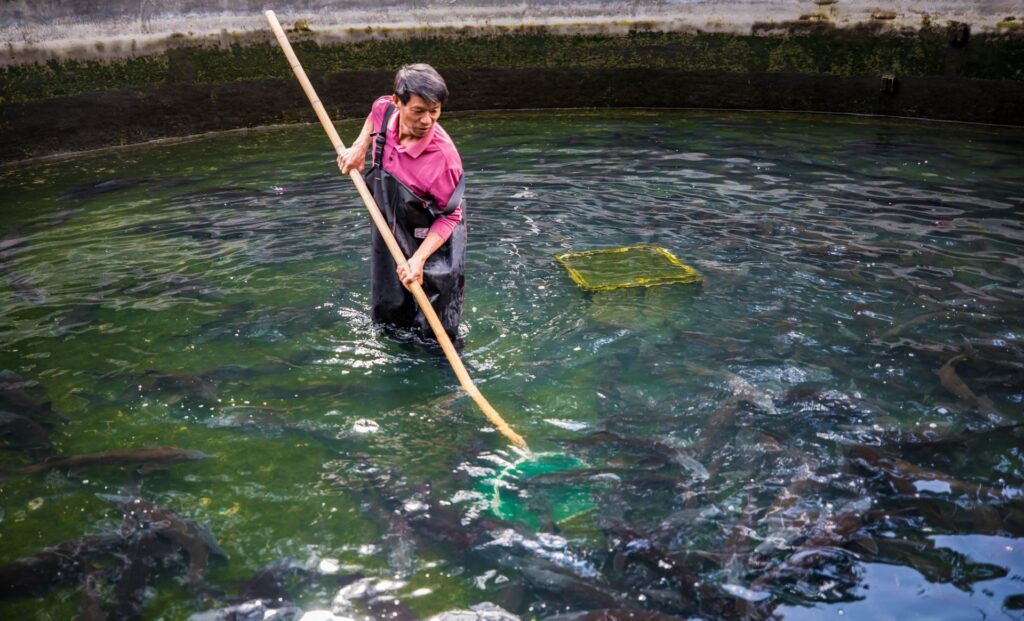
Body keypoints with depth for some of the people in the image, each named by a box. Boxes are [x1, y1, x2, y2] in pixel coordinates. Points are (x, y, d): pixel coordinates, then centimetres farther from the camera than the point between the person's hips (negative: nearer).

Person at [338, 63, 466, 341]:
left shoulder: (443, 155, -32)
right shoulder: (385, 110, -16)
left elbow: (450, 216, -22)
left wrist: (419, 259, -29)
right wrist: (359, 147, 2)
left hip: (431, 244, -6)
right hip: (388, 236, 6)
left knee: (436, 332, 4)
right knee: (387, 317, 23)